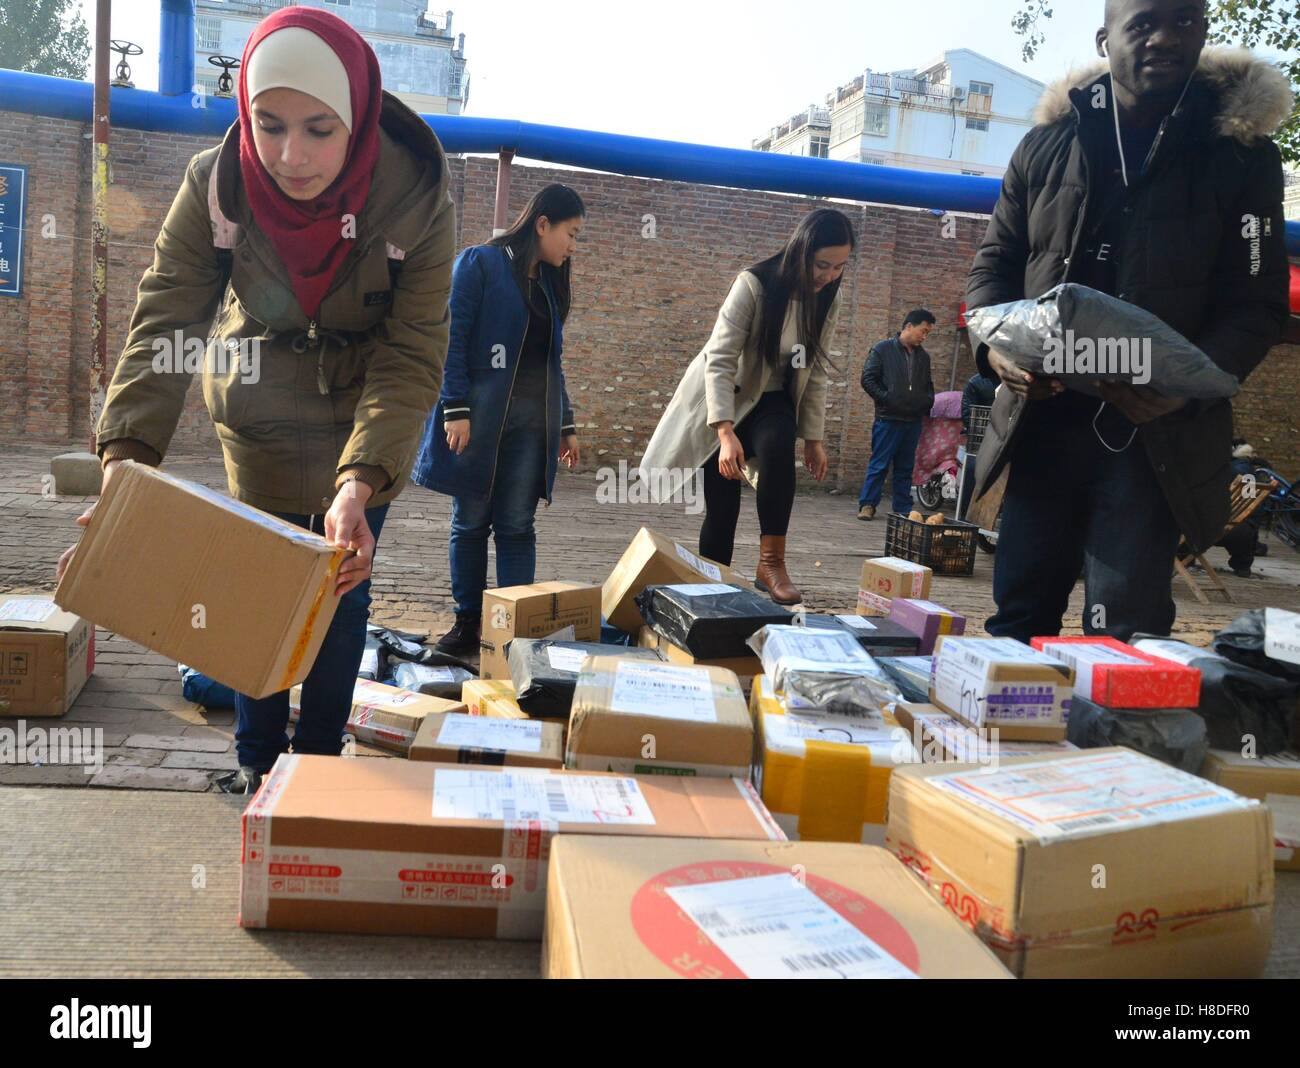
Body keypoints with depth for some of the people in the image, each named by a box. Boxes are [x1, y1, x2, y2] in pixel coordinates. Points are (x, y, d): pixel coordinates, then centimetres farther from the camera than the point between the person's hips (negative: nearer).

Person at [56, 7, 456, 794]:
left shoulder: (415, 200, -27)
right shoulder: (216, 188, -22)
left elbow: (412, 360, -30)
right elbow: (163, 324, -24)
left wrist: (358, 489, -44)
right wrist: (125, 457, -40)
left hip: (366, 418, -1)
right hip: (258, 410, 2)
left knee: (341, 583, 3)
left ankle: (319, 758, 22)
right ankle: (257, 759, 24)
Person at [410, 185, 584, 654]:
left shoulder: (550, 282, 16)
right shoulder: (479, 263, -1)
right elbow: (452, 338, -7)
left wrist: (566, 424, 16)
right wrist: (456, 408, -16)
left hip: (532, 421, 4)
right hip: (479, 416, -4)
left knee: (517, 527, 1)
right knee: (471, 523, 5)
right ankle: (468, 622, 15)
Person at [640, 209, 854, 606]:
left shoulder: (828, 298, -7)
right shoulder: (753, 284, -24)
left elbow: (816, 370, 1)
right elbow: (719, 362, -26)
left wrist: (814, 438, 0)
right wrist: (726, 433, -35)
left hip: (771, 401, 4)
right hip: (723, 400, -3)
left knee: (779, 445, -31)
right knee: (722, 508, -8)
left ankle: (771, 563, -24)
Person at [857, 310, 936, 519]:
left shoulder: (923, 356, 13)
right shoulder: (883, 349, -3)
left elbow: (928, 385, 24)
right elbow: (868, 379, -6)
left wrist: (928, 401, 5)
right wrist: (886, 399, -13)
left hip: (913, 421, 5)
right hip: (888, 419, -5)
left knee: (905, 468, 10)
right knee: (879, 464, -2)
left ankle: (903, 508, 15)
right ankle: (867, 504, 5)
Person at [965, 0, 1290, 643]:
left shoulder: (1239, 149, 0)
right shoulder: (1048, 143, 7)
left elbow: (1257, 303, -2)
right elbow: (996, 259, 12)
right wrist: (994, 343, -10)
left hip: (1154, 434, -2)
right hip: (1042, 418, 3)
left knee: (1121, 633, -3)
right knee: (1017, 613, 10)